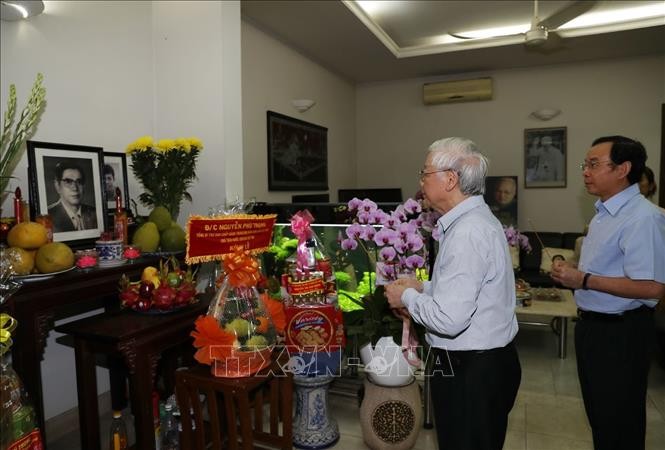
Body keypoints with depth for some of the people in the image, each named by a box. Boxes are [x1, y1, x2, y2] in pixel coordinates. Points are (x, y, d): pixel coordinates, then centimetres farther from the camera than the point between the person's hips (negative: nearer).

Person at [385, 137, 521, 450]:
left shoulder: (467, 233, -25)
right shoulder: (477, 218, 7)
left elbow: (449, 319, -29)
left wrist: (407, 297, -13)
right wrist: (423, 287, 9)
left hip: (470, 372, -10)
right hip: (487, 362, 10)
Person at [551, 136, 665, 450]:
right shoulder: (603, 213, 9)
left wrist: (584, 280, -26)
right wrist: (572, 273, 5)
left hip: (619, 331, -9)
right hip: (592, 324, 9)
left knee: (618, 424, 9)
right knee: (597, 412, 25)